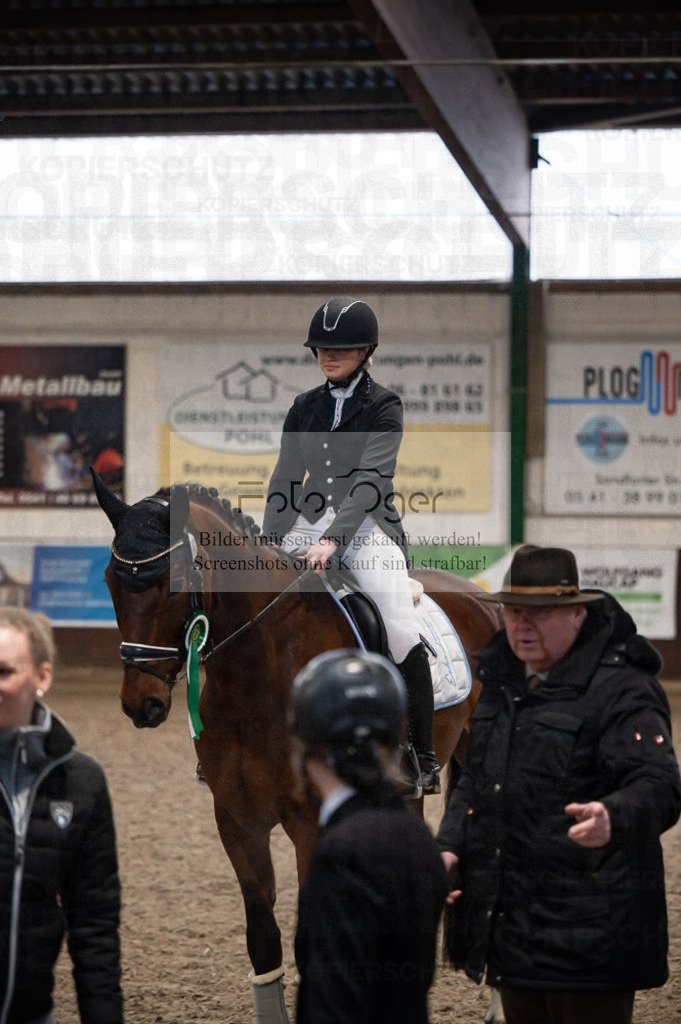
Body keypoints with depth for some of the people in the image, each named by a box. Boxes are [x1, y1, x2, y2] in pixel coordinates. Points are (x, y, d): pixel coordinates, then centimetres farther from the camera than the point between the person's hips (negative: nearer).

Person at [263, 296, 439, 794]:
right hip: (310, 523, 5)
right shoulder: (305, 408, 13)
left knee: (401, 632, -22)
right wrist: (270, 543, -4)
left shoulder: (384, 406, -2)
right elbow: (285, 479, 11)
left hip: (368, 525, -5)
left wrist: (333, 539, -26)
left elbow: (370, 480, -14)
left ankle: (424, 759, -14)